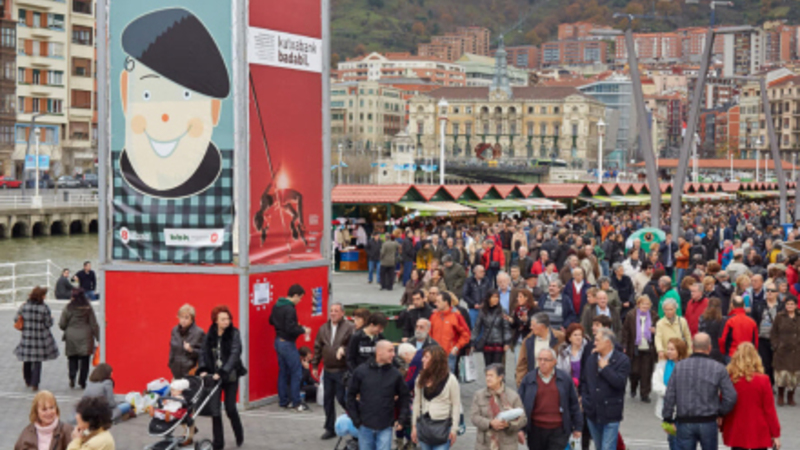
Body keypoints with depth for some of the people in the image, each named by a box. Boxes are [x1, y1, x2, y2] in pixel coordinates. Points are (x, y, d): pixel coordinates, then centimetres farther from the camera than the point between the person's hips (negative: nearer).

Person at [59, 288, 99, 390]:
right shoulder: (88, 309, -5)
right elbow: (94, 325, -3)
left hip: (71, 337, 0)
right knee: (84, 361, 7)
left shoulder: (68, 309, -5)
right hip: (85, 339, 0)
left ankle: (72, 377, -11)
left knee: (73, 360, 11)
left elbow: (62, 325, 0)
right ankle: (82, 382, 4)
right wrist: (98, 338, 4)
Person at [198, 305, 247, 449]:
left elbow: (234, 355, -18)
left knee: (230, 408, 3)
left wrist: (222, 372, -28)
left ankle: (239, 435, 31)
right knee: (214, 409, -3)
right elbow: (204, 352, 5)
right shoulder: (210, 335, 3)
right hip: (214, 377, 3)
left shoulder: (234, 334, -8)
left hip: (230, 377, -3)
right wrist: (203, 369, -12)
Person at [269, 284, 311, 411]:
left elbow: (271, 321, 18)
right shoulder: (289, 309, -21)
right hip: (287, 343, -9)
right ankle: (296, 402, -1)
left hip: (278, 342, 9)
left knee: (283, 372, 15)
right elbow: (290, 329, -25)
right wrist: (303, 330, -11)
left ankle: (283, 401, 19)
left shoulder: (277, 306, 7)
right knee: (296, 373, -2)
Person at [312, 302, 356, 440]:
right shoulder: (323, 328, 11)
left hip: (342, 370, -6)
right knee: (327, 400, 9)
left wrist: (343, 350, -29)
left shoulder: (350, 328, -7)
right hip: (328, 370, 6)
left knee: (342, 398, -6)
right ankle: (330, 428, 20)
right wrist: (314, 366, 14)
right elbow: (317, 348, 15)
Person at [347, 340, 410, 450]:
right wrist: (355, 419, -1)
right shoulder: (361, 371, -3)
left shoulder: (395, 374, -1)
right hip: (365, 426, 0)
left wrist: (401, 419, 0)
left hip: (385, 427, 0)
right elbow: (351, 395, 4)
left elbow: (404, 397, 9)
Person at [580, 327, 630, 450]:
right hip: (592, 413, 6)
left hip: (610, 414, -6)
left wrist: (605, 368, -15)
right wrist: (584, 398, 7)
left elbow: (620, 382, -21)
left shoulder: (622, 360, -8)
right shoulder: (591, 359, 10)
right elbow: (583, 381, 19)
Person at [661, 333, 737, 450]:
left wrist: (668, 419, 7)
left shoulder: (679, 367, -3)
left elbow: (669, 396, -2)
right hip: (708, 422, 0)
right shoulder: (718, 369, -6)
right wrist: (720, 413, 9)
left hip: (684, 422, 0)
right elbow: (730, 397, -8)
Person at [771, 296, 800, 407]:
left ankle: (790, 397, 17)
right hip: (782, 351, -1)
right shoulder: (780, 317, 3)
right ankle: (780, 397, 11)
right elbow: (773, 333, 5)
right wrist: (776, 345, -4)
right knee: (782, 374, -7)